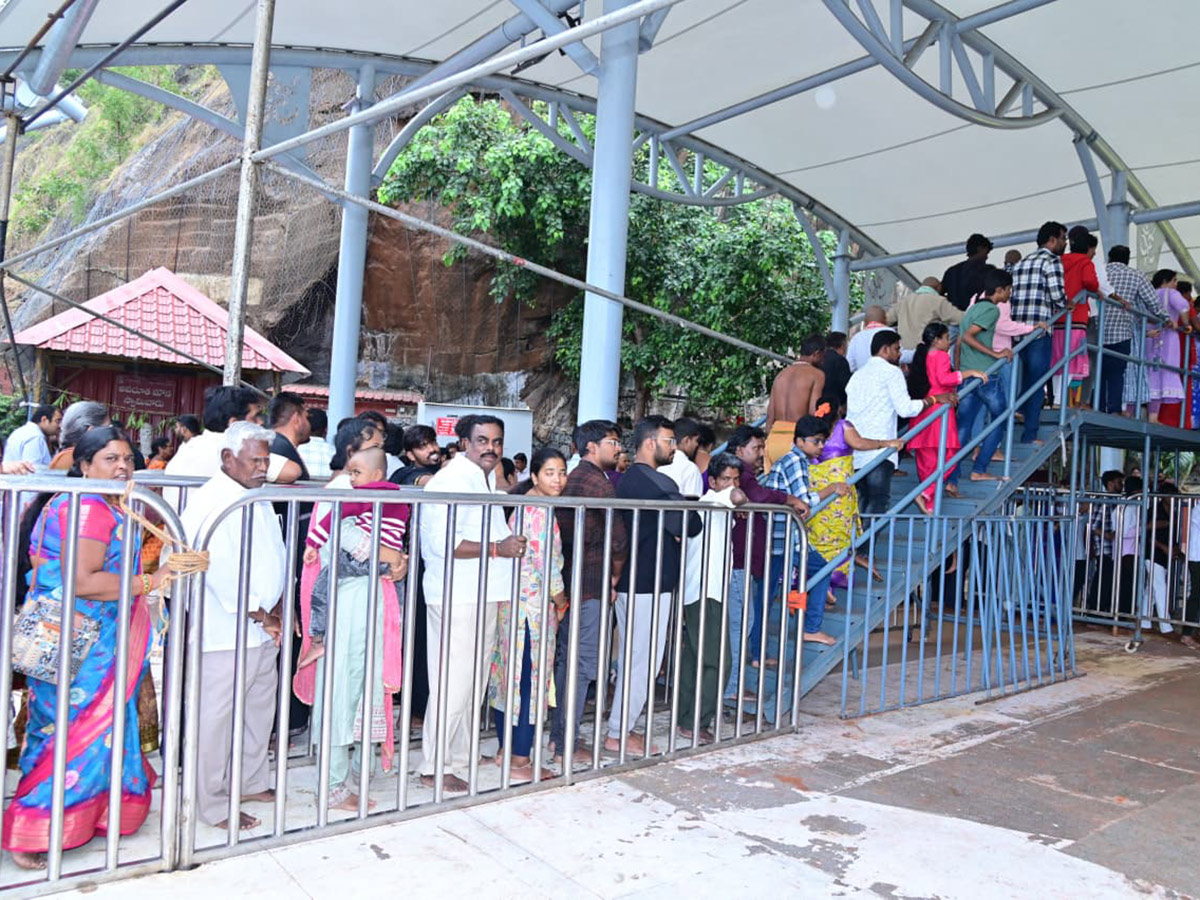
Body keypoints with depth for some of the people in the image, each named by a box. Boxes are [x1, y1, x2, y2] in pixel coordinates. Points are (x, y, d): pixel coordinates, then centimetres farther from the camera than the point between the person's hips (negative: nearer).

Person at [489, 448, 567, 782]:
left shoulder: (523, 505, 13)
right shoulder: (541, 511, -16)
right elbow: (547, 564, -17)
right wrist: (560, 602, -2)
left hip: (511, 601, 10)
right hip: (533, 604, -10)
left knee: (509, 675, 15)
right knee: (529, 678, -3)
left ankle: (506, 750, 25)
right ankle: (520, 761, 4)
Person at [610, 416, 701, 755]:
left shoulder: (625, 480, 12)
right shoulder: (657, 483, -18)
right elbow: (690, 525, -15)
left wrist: (671, 527, 2)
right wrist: (681, 525, 6)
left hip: (629, 582, 10)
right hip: (649, 585, -10)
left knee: (631, 660, 17)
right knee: (644, 662, -1)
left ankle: (623, 726, 25)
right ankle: (618, 735, 6)